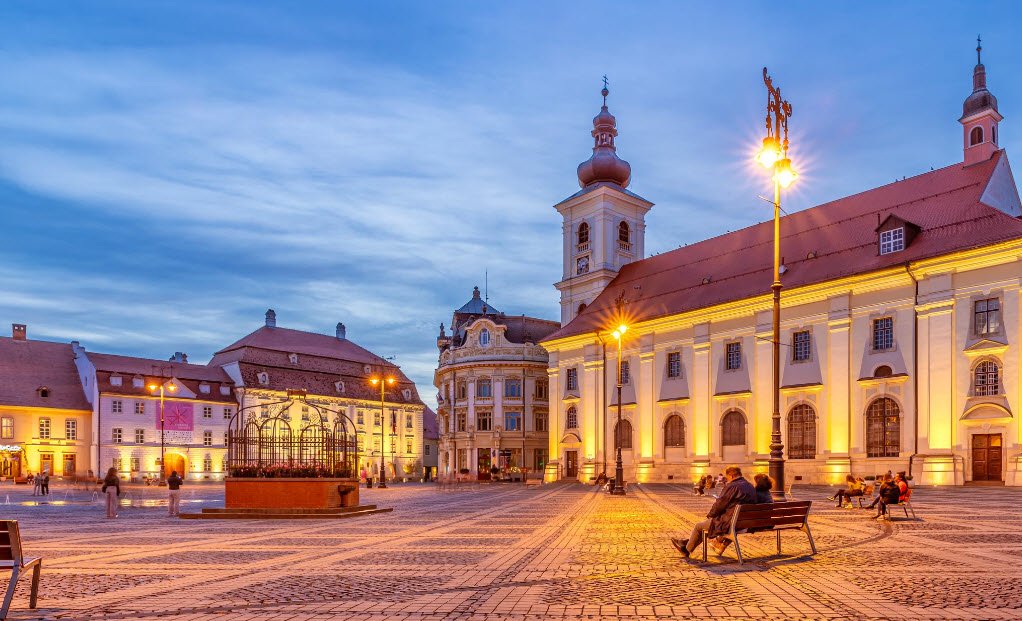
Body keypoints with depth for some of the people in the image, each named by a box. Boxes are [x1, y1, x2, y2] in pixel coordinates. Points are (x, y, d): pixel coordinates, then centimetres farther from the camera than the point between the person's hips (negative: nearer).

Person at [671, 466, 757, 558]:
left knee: (698, 526, 11)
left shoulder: (732, 487, -20)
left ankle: (687, 550, 31)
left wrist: (709, 514, 2)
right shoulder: (751, 487, 5)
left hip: (729, 523, -9)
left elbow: (719, 505, -16)